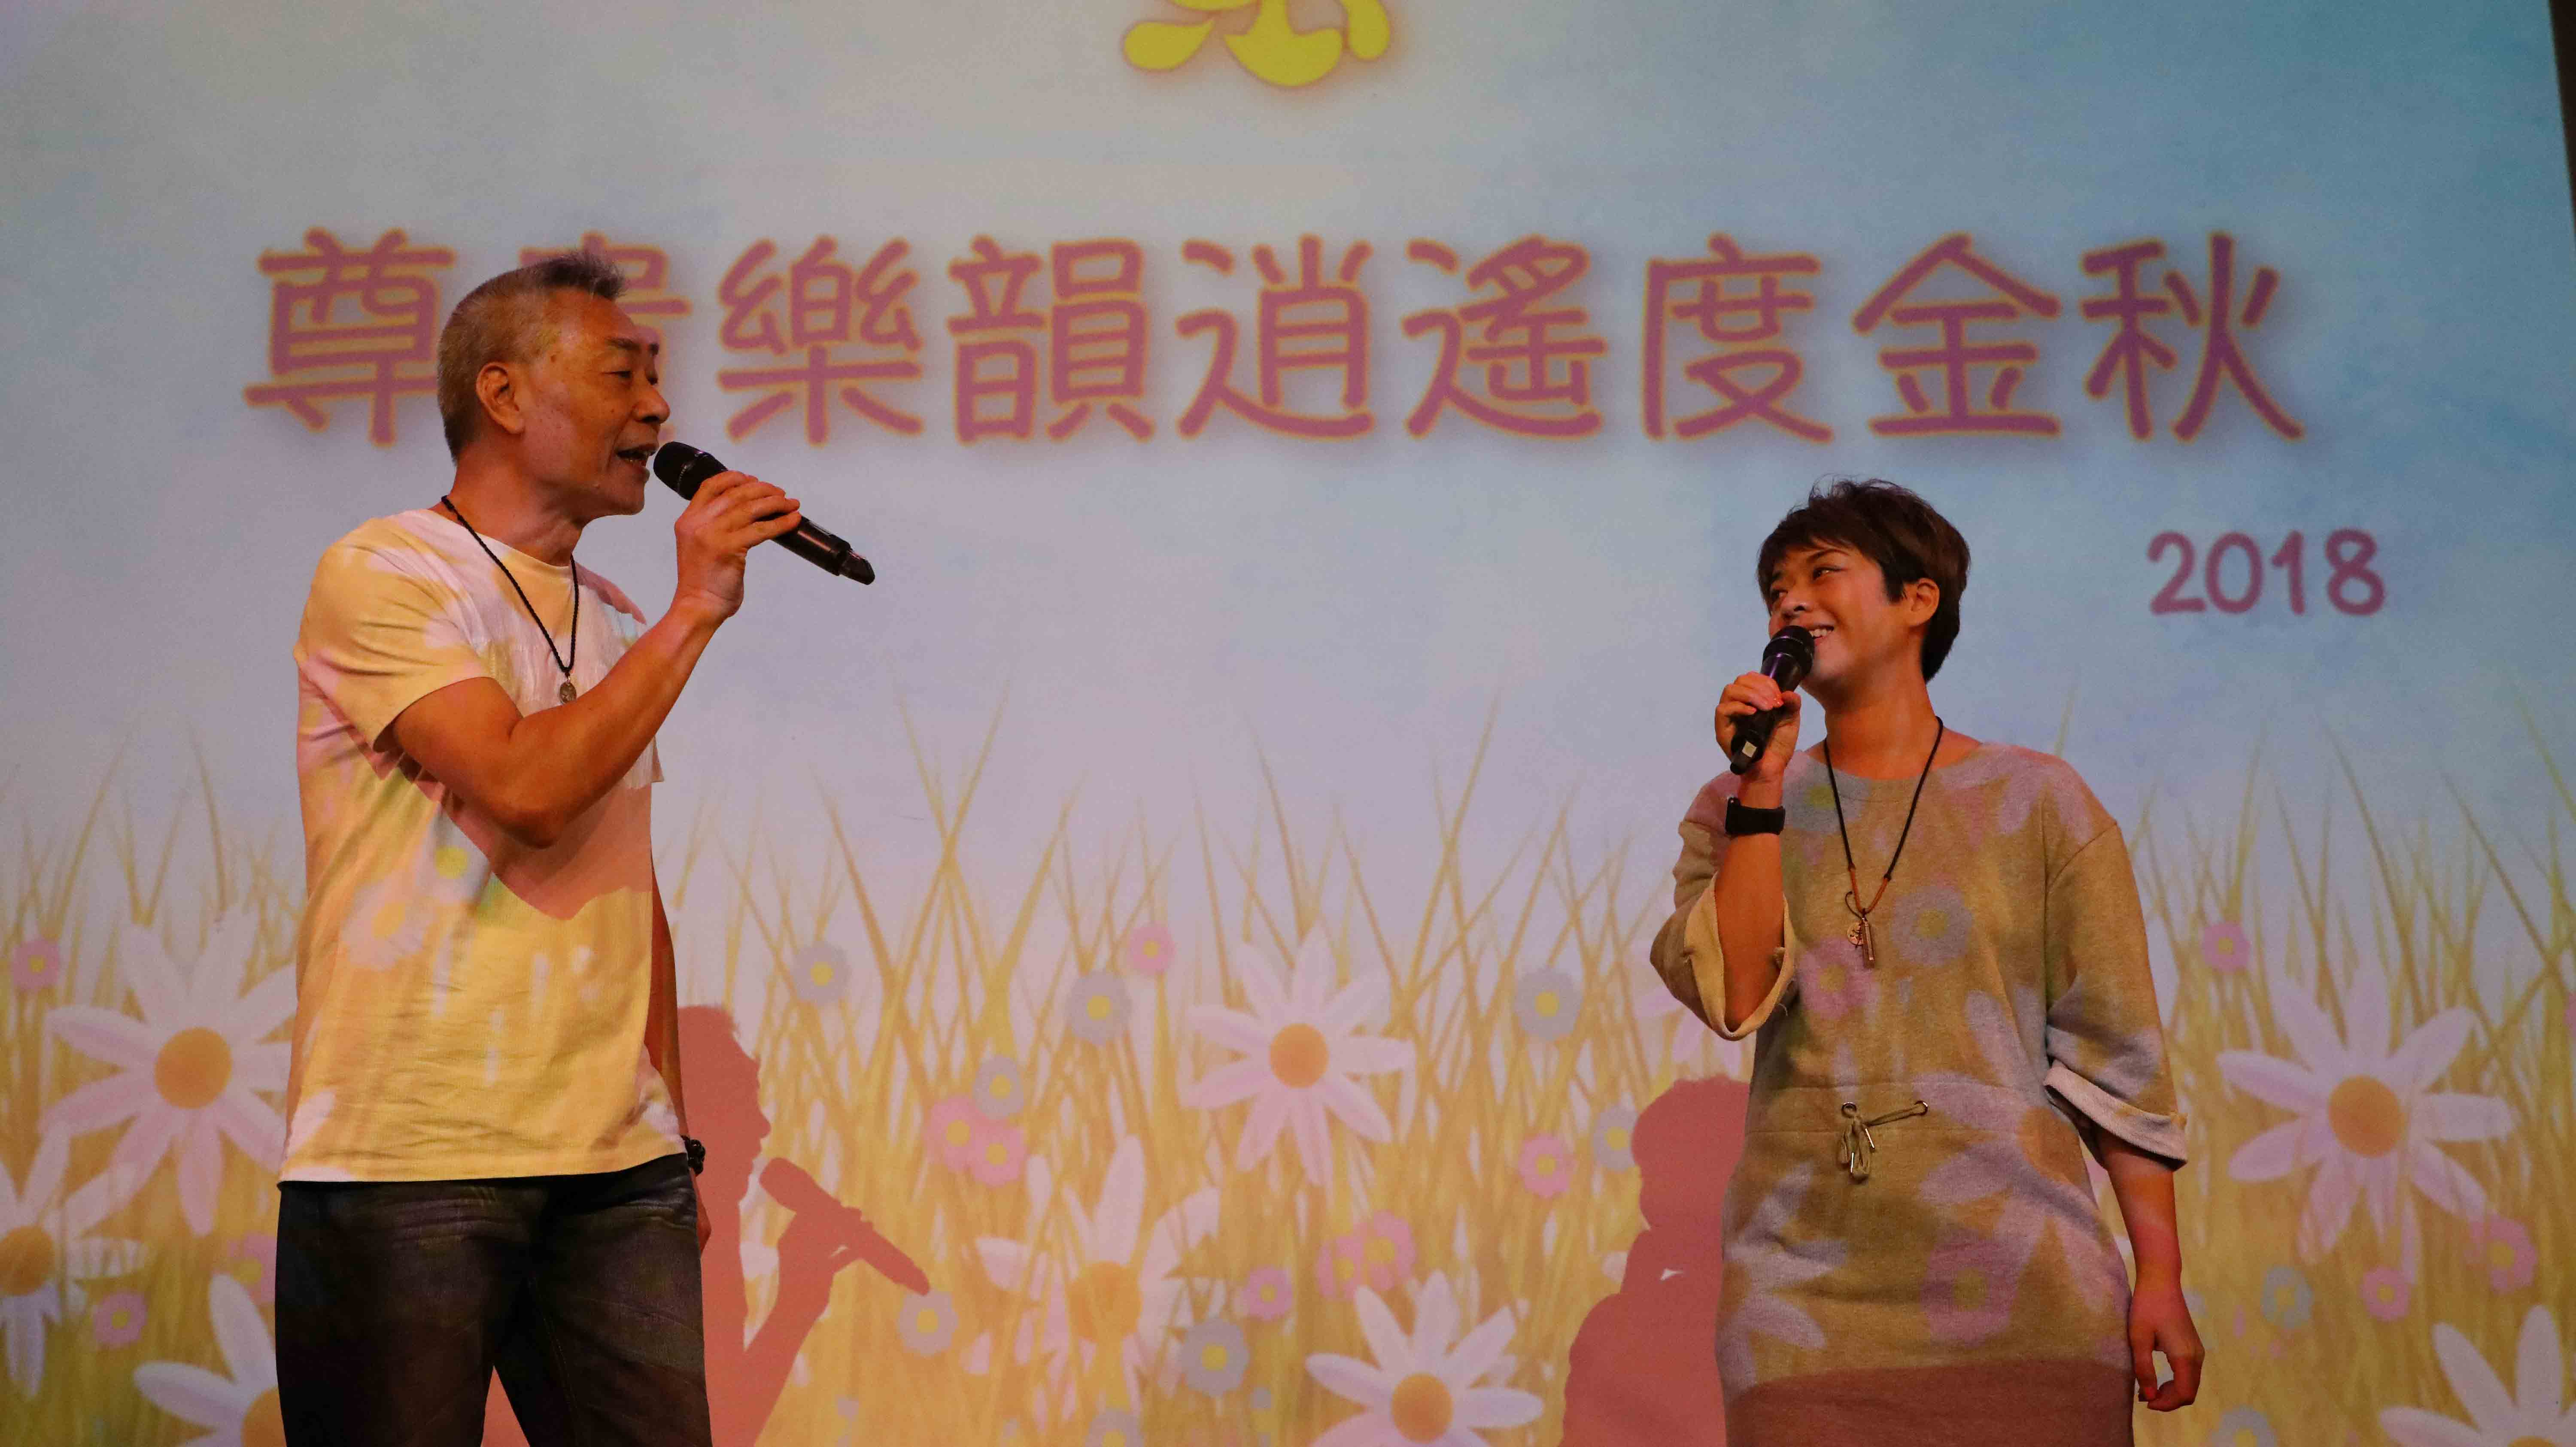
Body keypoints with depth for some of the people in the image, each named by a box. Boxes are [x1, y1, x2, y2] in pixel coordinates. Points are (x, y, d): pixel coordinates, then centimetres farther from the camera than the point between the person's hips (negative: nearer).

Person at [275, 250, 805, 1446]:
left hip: (617, 1170, 6)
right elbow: (526, 793, -19)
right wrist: (696, 609, -11)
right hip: (408, 1165, -6)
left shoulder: (620, 625, 17)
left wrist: (670, 1134, 15)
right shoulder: (381, 575, -5)